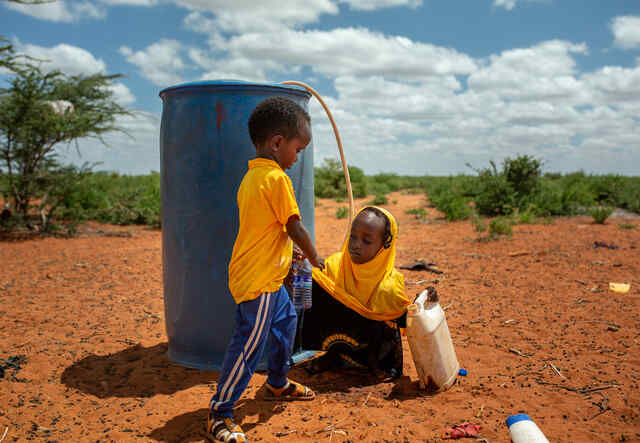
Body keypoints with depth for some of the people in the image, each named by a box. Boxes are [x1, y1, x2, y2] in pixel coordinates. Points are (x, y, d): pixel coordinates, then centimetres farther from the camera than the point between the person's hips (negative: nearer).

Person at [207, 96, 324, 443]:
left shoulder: (252, 175, 11)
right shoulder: (277, 178, -18)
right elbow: (295, 228, -15)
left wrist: (290, 255, 20)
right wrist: (315, 258, 1)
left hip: (267, 275, 11)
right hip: (258, 279, -11)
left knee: (285, 321, 25)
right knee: (249, 344, -4)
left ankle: (277, 384, 42)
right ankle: (219, 413, 8)